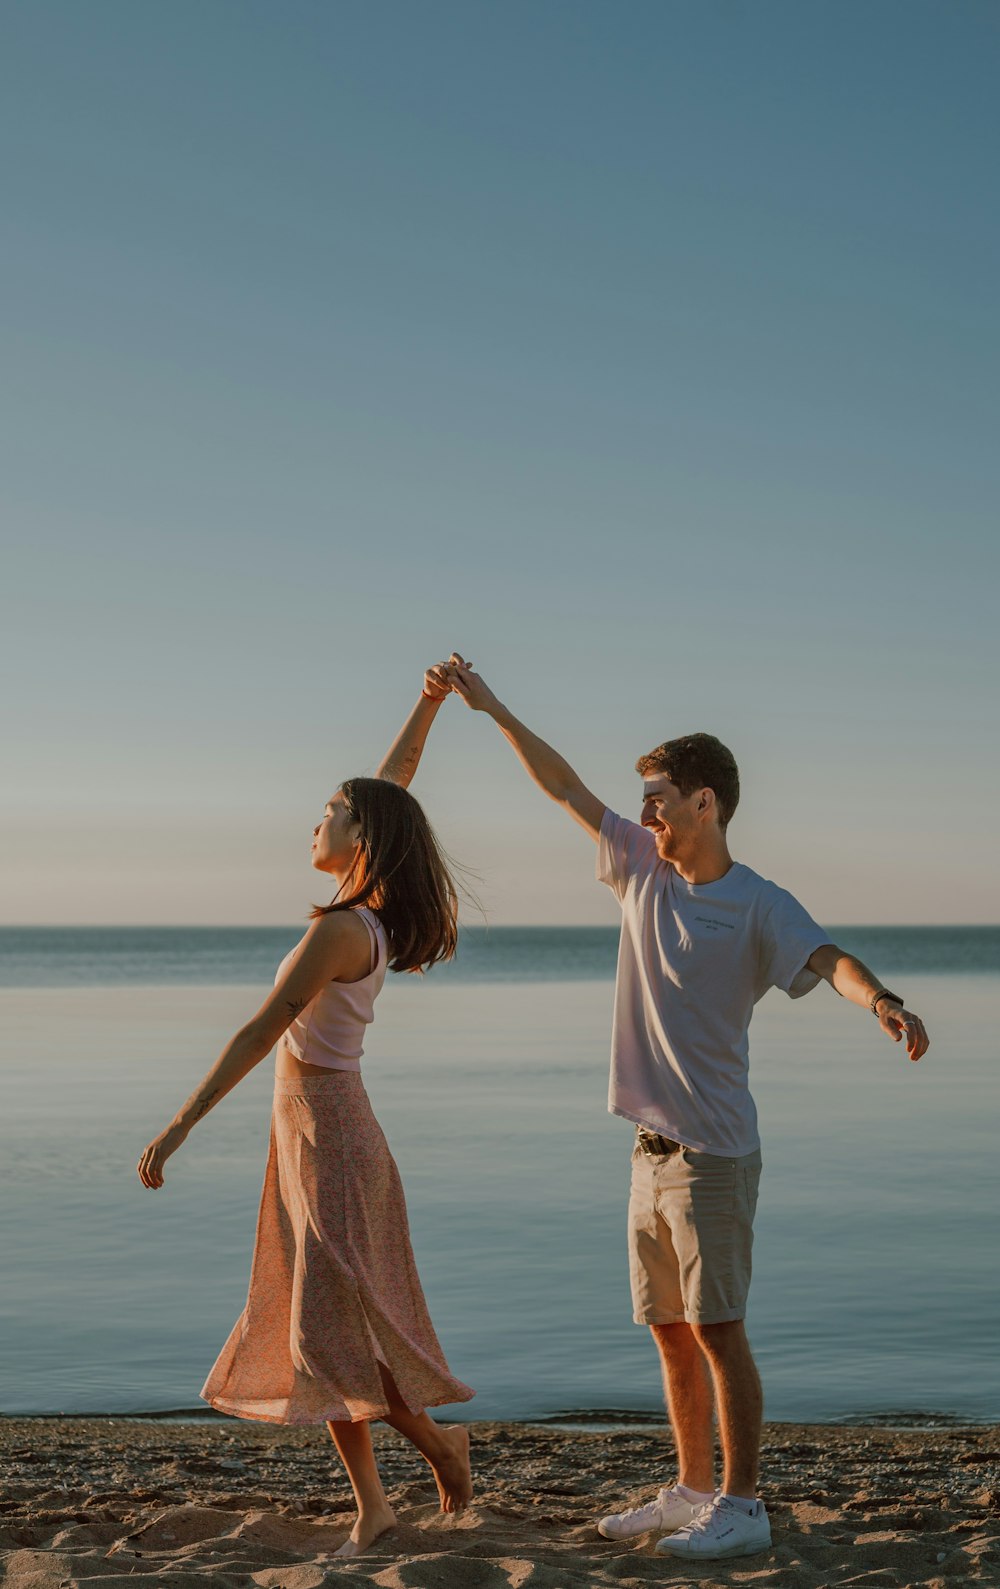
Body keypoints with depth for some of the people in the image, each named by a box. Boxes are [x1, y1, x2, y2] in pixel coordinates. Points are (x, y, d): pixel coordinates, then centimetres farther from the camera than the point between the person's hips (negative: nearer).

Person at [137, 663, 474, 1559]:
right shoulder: (375, 915, 5)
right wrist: (431, 703, 12)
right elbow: (391, 788, 16)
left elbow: (261, 1032, -22)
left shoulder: (339, 929, -19)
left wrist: (182, 1124, -22)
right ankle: (370, 1503, 13)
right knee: (312, 1331, 9)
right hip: (312, 1128, 9)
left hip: (328, 1132, -9)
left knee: (331, 1328, -6)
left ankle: (440, 1439, 11)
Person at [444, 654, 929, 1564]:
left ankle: (742, 1507, 0)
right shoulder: (642, 869, 9)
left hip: (714, 1153, -7)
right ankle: (692, 1491, 24)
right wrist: (492, 710, 17)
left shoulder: (758, 907, -11)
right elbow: (566, 789, 15)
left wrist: (883, 1001, -49)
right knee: (670, 1331, 13)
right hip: (651, 1149, 7)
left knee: (716, 1327, -7)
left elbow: (826, 958, -28)